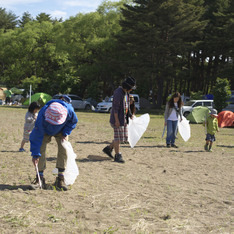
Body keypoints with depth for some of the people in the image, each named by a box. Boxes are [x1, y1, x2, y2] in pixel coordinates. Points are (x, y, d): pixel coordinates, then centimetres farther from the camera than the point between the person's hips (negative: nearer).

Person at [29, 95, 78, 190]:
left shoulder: (69, 110, -38)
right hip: (45, 131, -1)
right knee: (41, 149, -16)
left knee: (63, 149, -16)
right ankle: (40, 178, -8)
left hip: (61, 131, 1)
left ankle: (60, 179, -11)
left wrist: (65, 133, -19)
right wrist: (35, 155, -34)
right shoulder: (42, 115, -41)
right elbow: (36, 136, -34)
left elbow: (73, 121, -11)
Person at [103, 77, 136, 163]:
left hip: (124, 119, 10)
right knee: (118, 137, -3)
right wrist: (117, 120, -22)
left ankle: (108, 149, 23)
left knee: (124, 137, 12)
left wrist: (129, 115, 19)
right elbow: (115, 107, -21)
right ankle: (117, 156, 5)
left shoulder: (126, 92, 11)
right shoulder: (118, 93, -18)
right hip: (118, 119, -10)